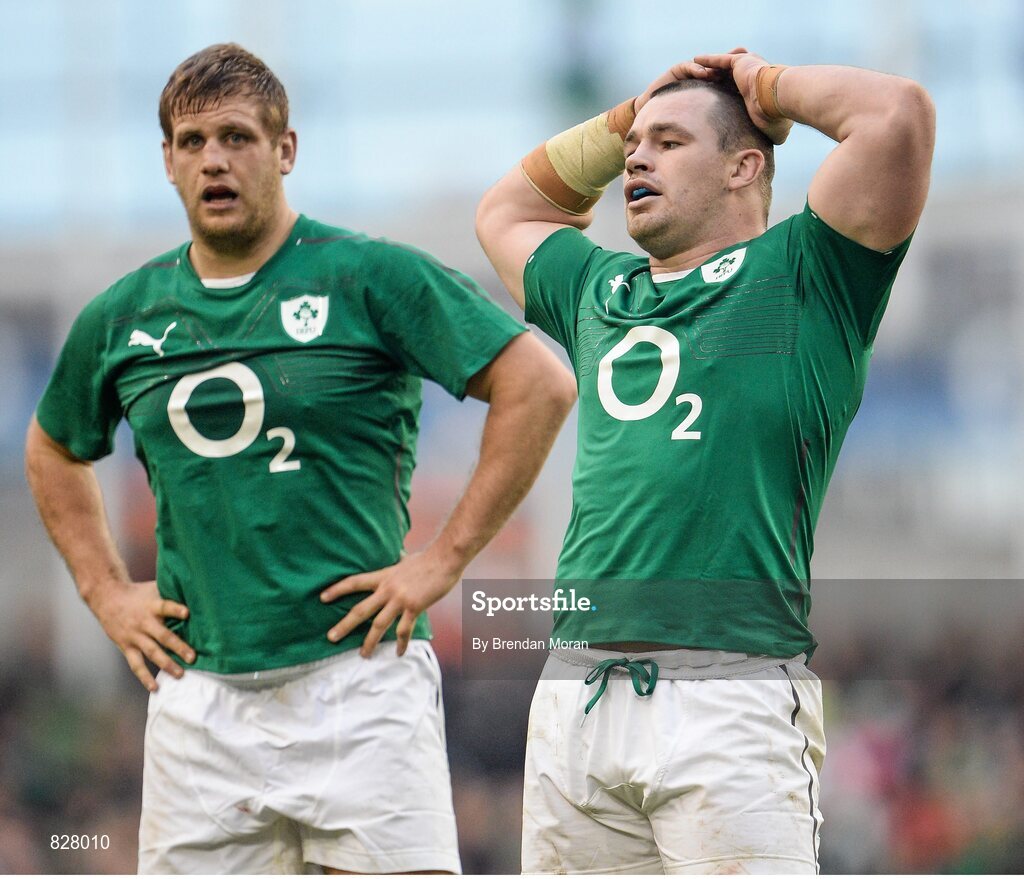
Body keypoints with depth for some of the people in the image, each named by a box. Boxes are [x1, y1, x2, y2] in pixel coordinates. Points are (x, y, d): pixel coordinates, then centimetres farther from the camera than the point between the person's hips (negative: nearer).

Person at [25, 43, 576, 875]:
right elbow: (53, 450, 29)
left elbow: (541, 384, -7)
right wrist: (106, 592, 16)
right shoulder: (123, 317, 11)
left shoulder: (373, 277, -3)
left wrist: (444, 558, -9)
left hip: (355, 674, -4)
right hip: (199, 698, 4)